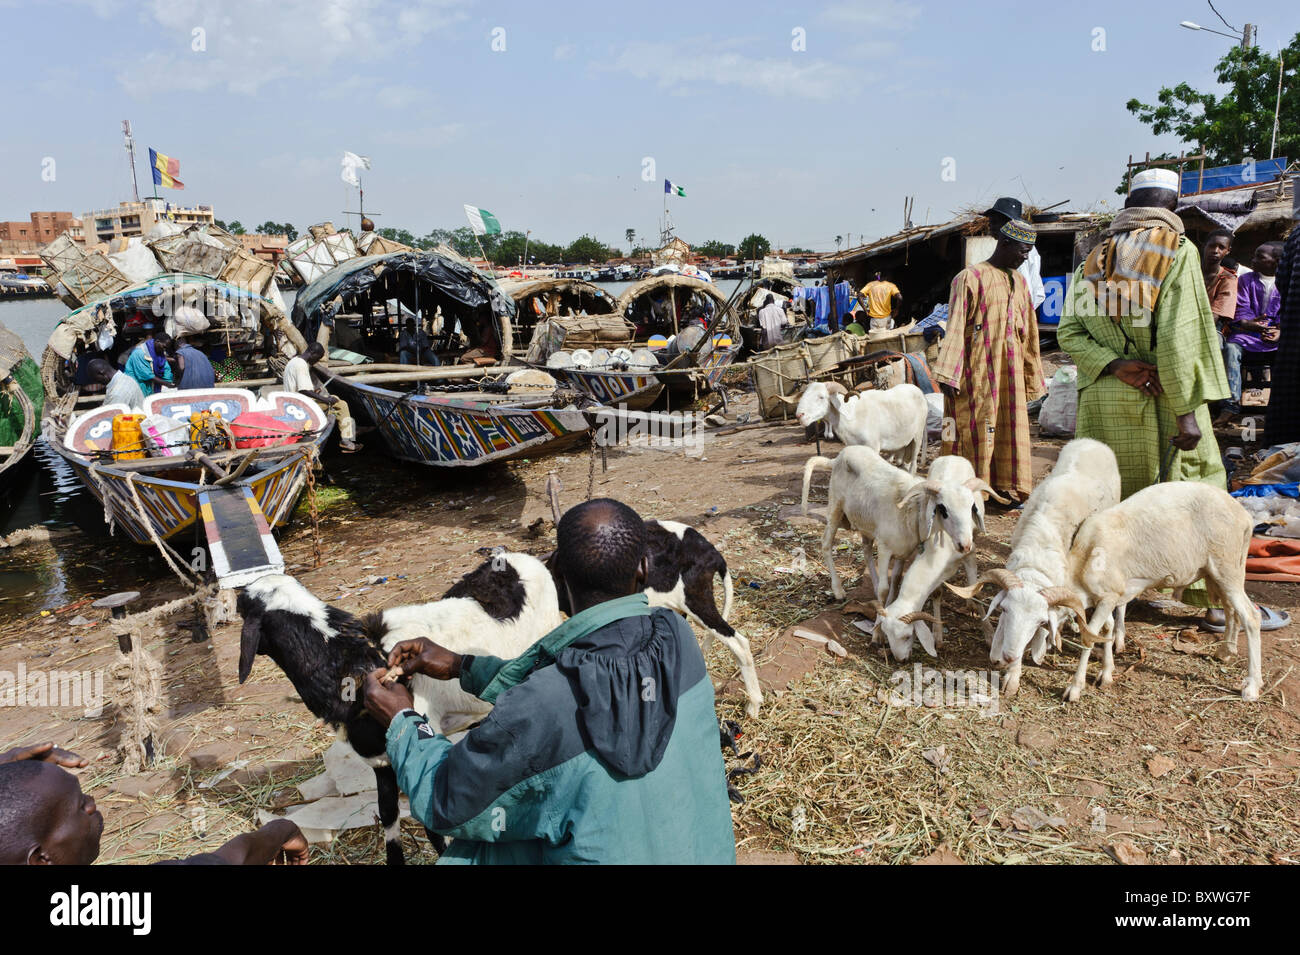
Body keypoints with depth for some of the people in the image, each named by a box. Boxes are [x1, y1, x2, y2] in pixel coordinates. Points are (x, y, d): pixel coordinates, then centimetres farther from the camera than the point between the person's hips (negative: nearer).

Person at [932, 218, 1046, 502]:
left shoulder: (1020, 282, 15)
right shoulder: (969, 278, -5)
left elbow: (1028, 332, 20)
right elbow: (955, 327, -12)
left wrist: (1032, 376, 20)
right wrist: (948, 375, -19)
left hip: (1010, 371, 7)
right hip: (978, 370, -6)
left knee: (1011, 427, 8)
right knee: (977, 427, -4)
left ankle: (1007, 488, 17)